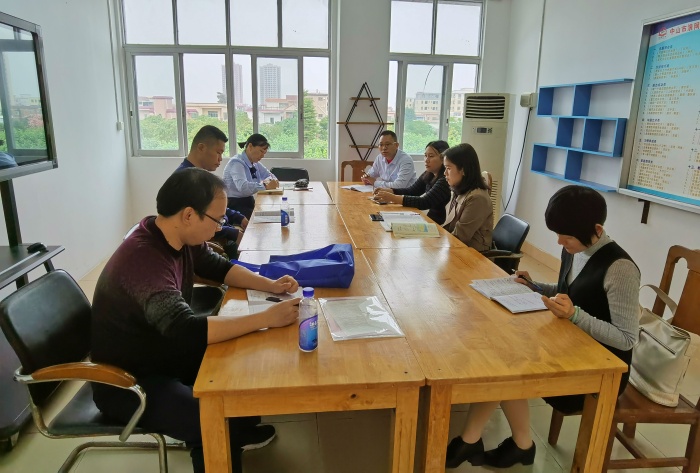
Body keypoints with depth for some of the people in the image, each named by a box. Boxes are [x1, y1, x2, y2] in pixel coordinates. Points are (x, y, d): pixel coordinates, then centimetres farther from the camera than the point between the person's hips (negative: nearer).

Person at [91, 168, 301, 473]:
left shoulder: (181, 238, -7)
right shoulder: (142, 258, -34)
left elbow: (218, 267, 9)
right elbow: (186, 329, -42)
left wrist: (269, 285, -5)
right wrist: (266, 318, -37)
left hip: (164, 352, 9)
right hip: (126, 379, -8)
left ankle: (242, 429, 32)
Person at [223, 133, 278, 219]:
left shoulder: (255, 163, 10)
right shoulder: (236, 163, -14)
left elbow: (270, 175, 24)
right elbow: (243, 187, -31)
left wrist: (270, 181, 1)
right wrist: (265, 186, -37)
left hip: (249, 202, 8)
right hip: (235, 205, -8)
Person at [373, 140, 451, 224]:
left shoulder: (446, 179, -20)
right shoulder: (428, 175, 5)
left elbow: (426, 202, -27)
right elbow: (412, 191, 8)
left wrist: (393, 198, -32)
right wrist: (388, 191, -9)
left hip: (442, 226, -7)